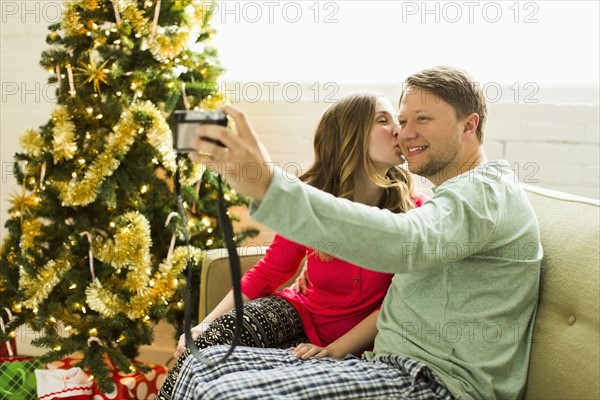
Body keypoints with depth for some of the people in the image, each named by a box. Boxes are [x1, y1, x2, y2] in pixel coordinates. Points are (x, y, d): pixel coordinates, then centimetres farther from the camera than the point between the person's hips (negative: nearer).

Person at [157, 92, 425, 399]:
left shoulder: (413, 210, -12)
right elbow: (266, 274, 1)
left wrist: (336, 350, -23)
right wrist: (206, 324, -10)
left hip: (354, 345, -2)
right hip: (302, 314, 3)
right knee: (210, 339, -23)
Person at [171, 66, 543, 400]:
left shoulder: (486, 192, -11)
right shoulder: (457, 196, 23)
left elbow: (405, 243, -33)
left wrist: (268, 184, -40)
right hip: (395, 368, 10)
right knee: (205, 364, 0)